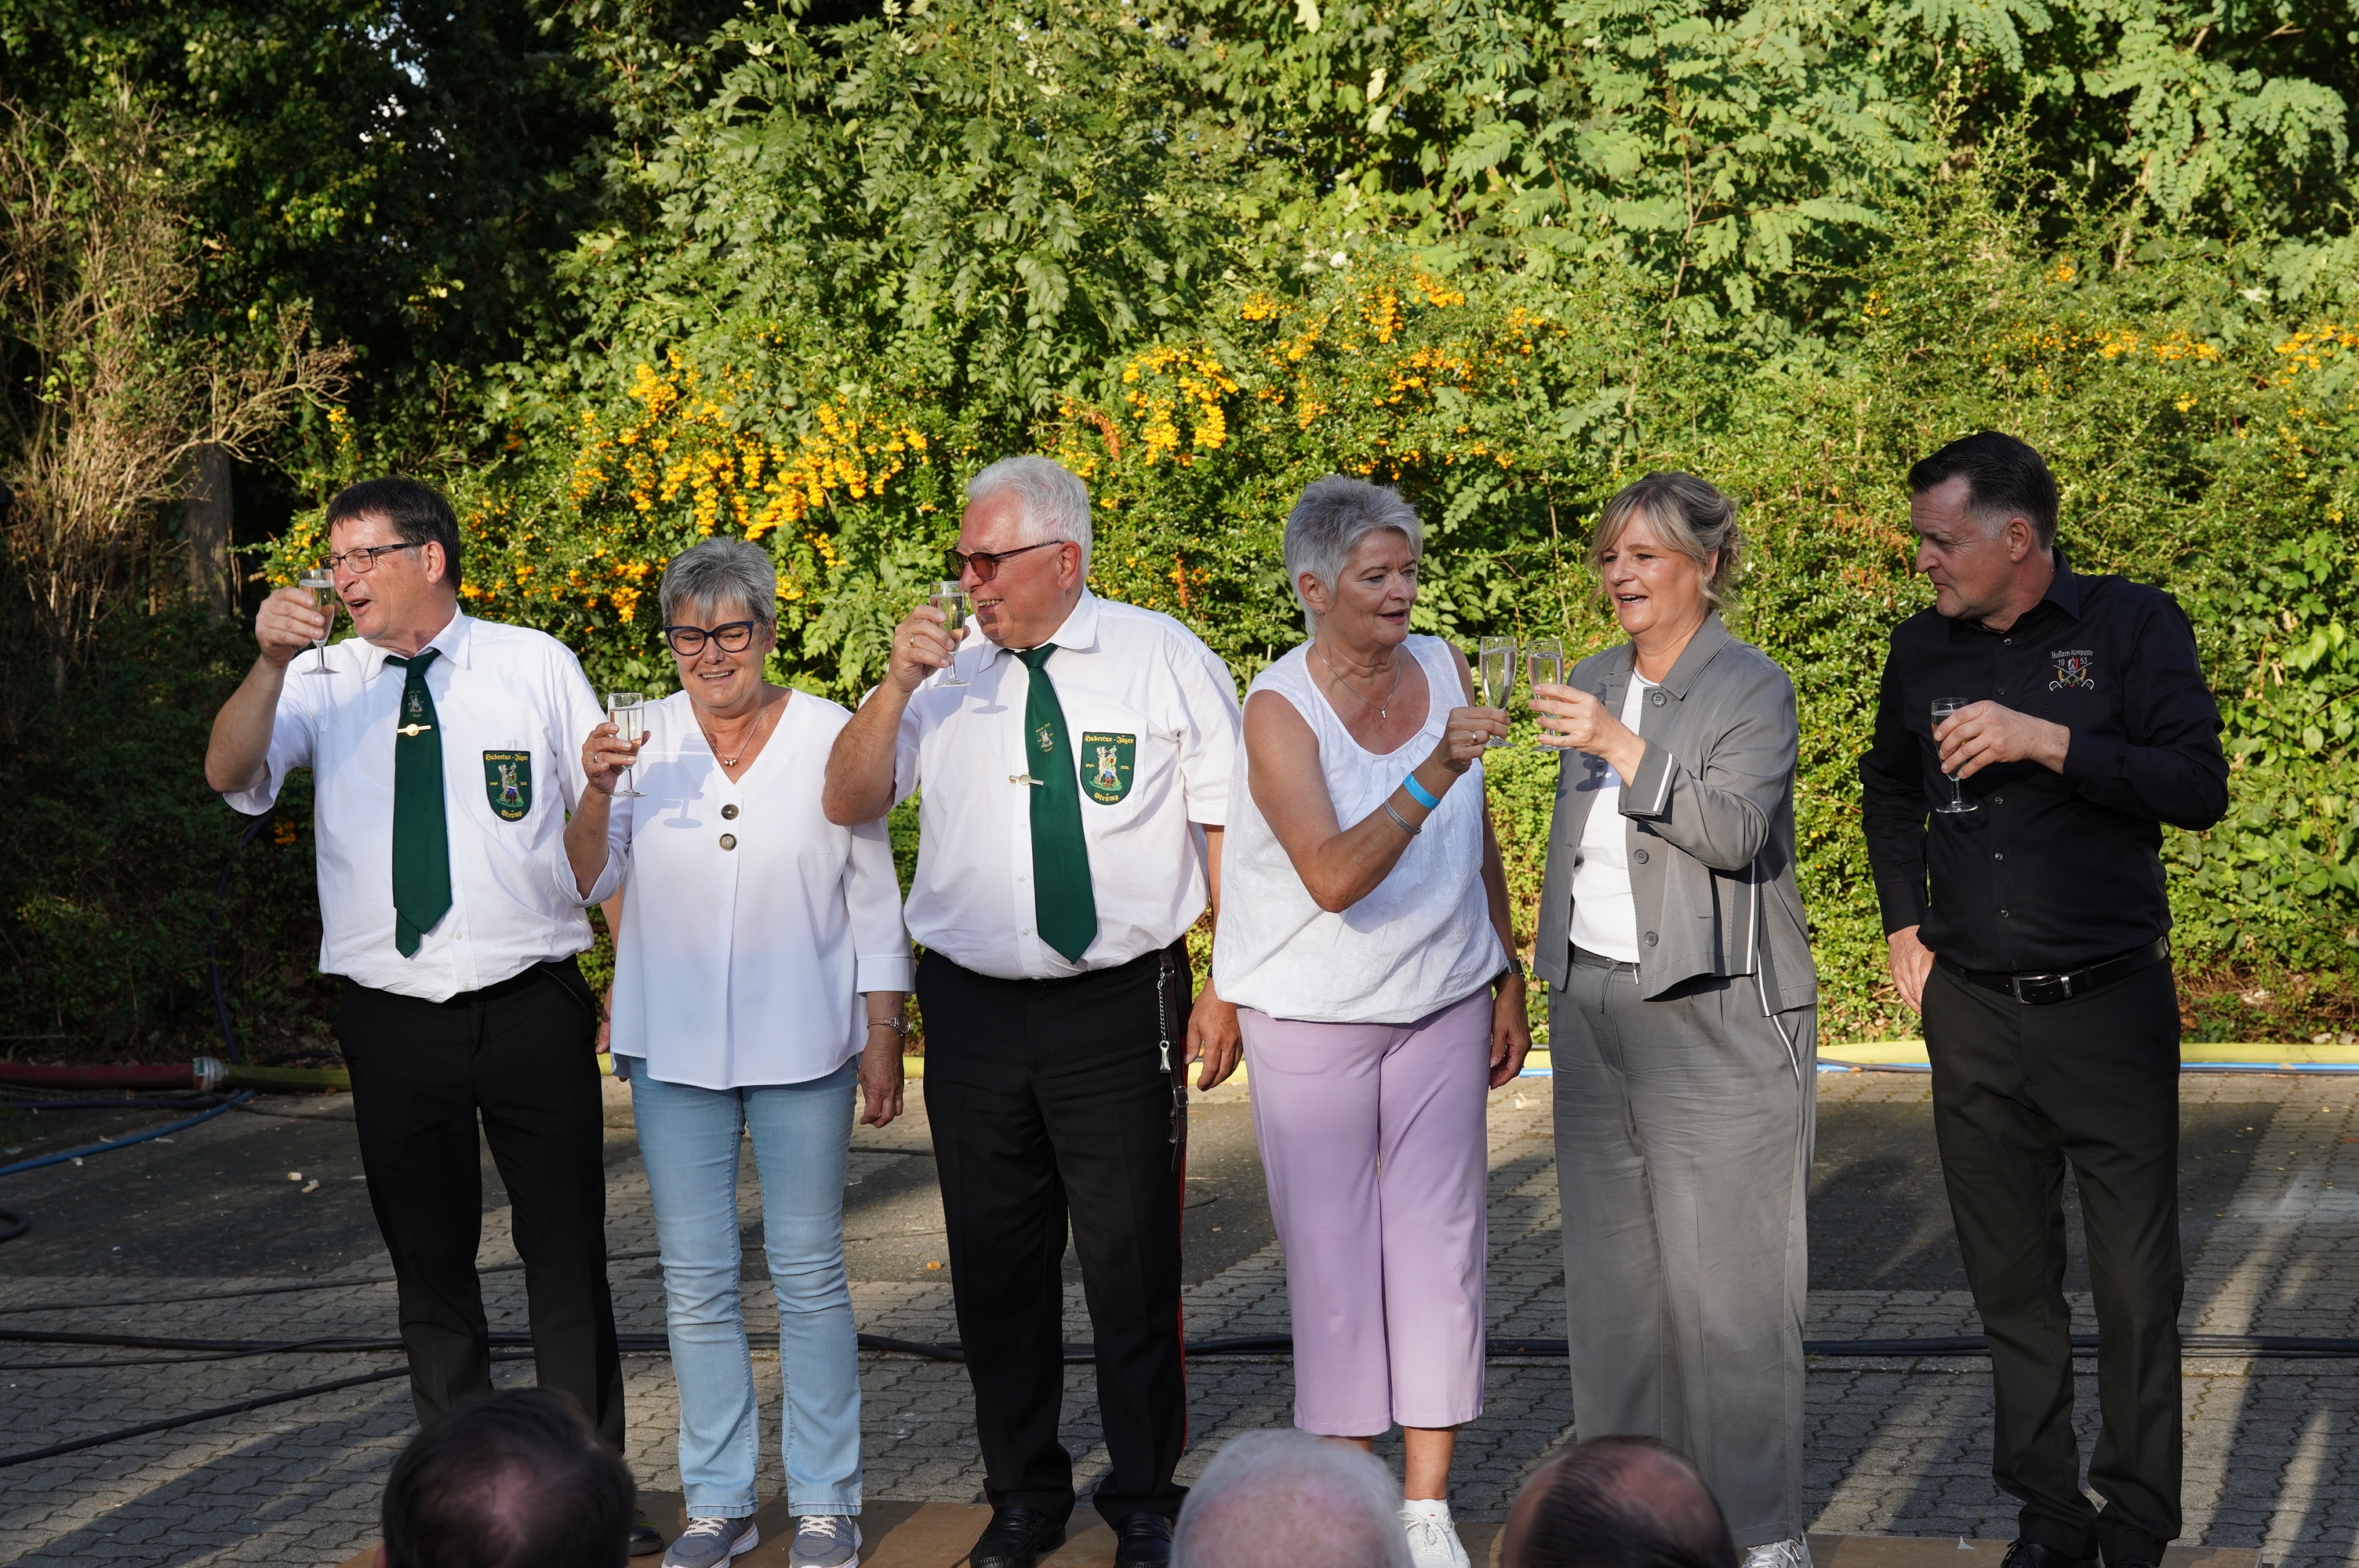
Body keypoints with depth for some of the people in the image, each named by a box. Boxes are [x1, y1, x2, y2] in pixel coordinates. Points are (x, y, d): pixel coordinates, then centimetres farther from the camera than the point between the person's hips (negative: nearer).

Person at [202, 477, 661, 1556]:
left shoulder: (535, 667, 2)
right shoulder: (323, 684, 4)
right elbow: (229, 774, -13)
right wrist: (269, 663, -30)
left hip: (534, 1010, -2)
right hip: (393, 1016, 2)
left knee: (567, 1255, 3)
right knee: (428, 1263, 10)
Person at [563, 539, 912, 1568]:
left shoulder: (831, 738, -1)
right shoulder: (642, 740, 3)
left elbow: (874, 902, 4)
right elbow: (588, 885, 2)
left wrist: (883, 1038, 1)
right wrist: (596, 794, -15)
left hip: (801, 1046, -2)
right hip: (673, 1048, 2)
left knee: (809, 1272, 2)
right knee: (695, 1281, 6)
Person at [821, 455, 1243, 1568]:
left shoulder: (1166, 661, 0)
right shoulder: (945, 673, 7)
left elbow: (1229, 828, 0)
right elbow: (848, 803, 4)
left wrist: (1227, 991, -5)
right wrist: (898, 684, -11)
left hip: (1122, 1006, -3)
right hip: (973, 1009, 3)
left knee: (1132, 1259, 2)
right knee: (996, 1262, 10)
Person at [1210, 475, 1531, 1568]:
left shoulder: (1444, 672, -1)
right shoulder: (1280, 709, -16)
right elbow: (1335, 878, -30)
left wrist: (1508, 977, 13)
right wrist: (1431, 776, -40)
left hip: (1444, 1005, 4)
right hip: (1313, 1018, -4)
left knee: (1440, 1240, 3)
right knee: (1333, 1251, 2)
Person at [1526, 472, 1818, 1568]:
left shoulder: (1751, 689, -5)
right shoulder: (1595, 684, 16)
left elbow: (1737, 829, -20)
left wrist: (1623, 747, -25)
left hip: (1713, 1018, -7)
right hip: (1595, 1006, 7)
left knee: (1723, 1282, -6)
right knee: (1613, 1273, 7)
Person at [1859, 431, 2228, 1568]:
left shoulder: (2132, 625, -4)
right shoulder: (1923, 648, 8)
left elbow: (2199, 787, -13)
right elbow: (1889, 789, 26)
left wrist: (2046, 741, -20)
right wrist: (1904, 927, 16)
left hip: (2111, 1006, -4)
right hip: (1973, 1016, 4)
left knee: (2136, 1286, -2)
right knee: (2011, 1281, 8)